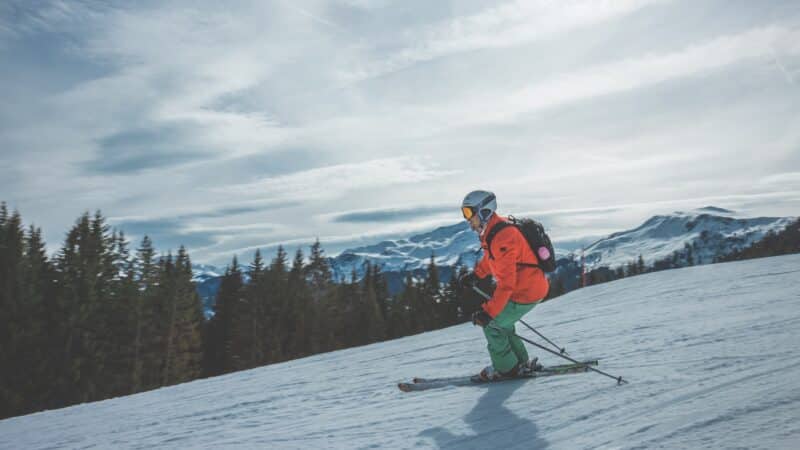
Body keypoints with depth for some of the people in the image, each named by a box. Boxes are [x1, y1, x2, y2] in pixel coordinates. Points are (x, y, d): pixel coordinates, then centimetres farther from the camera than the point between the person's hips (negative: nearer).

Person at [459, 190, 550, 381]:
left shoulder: (502, 237, -28)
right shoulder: (492, 230, 3)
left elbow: (506, 283, -31)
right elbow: (491, 257, 26)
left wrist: (489, 311, -32)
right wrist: (476, 274, 33)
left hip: (526, 292, -10)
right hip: (532, 285, 10)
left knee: (491, 324, 0)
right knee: (501, 322, 20)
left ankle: (506, 368, 16)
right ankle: (520, 362, 32)